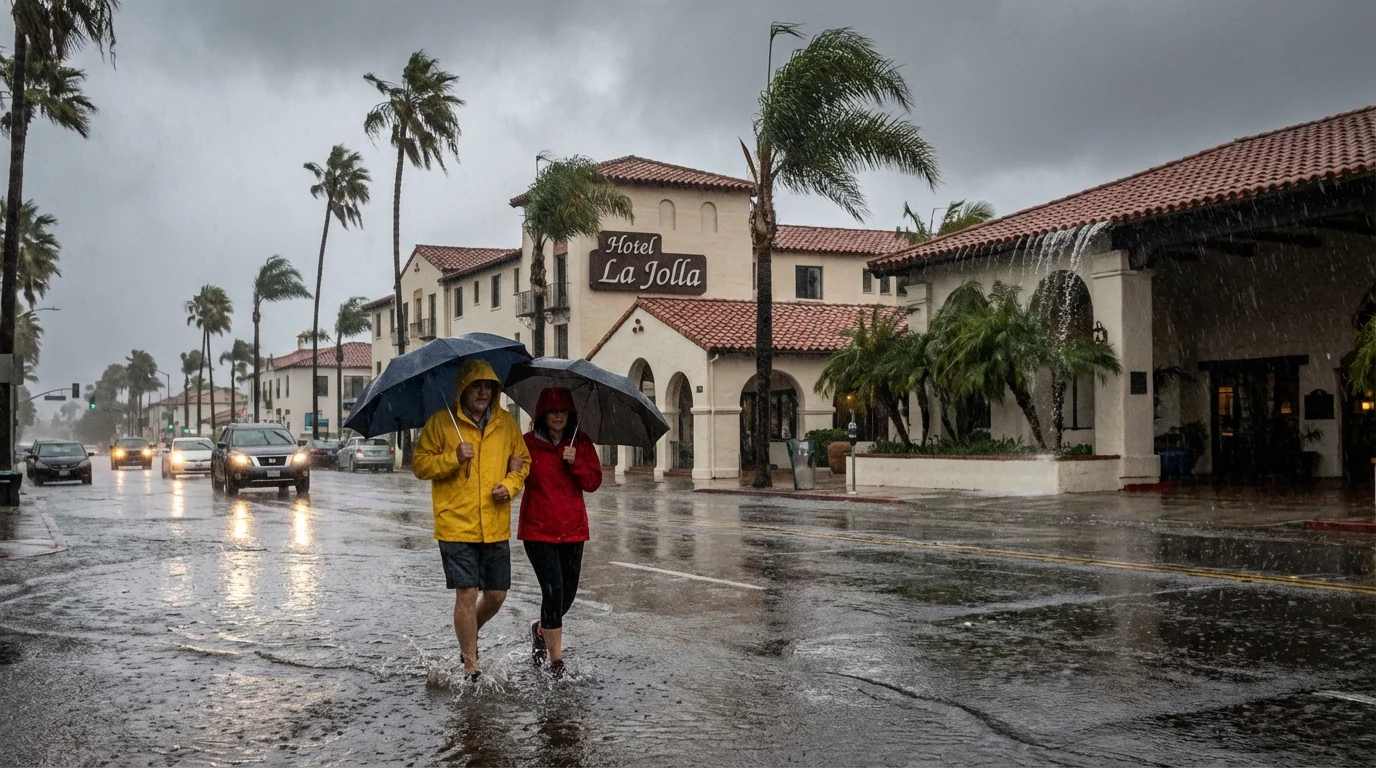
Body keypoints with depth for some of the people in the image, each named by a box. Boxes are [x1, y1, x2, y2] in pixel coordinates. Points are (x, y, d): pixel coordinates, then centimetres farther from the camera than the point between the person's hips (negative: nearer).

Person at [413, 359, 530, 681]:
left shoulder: (507, 423, 8)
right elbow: (419, 464, -2)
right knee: (467, 594, -5)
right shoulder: (441, 422, -3)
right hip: (456, 526, -4)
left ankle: (469, 635, 40)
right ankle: (471, 665, 11)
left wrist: (510, 485, -2)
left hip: (496, 527, 4)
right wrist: (453, 458, -18)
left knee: (497, 594, 9)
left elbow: (522, 460, 17)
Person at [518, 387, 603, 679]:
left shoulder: (581, 443, 5)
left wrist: (575, 462, -16)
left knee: (568, 592, 11)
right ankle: (556, 661, -2)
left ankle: (541, 629, 43)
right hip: (538, 530, -4)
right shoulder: (528, 443, -3)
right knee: (553, 590, -13)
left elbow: (594, 482, -1)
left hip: (572, 529, 4)